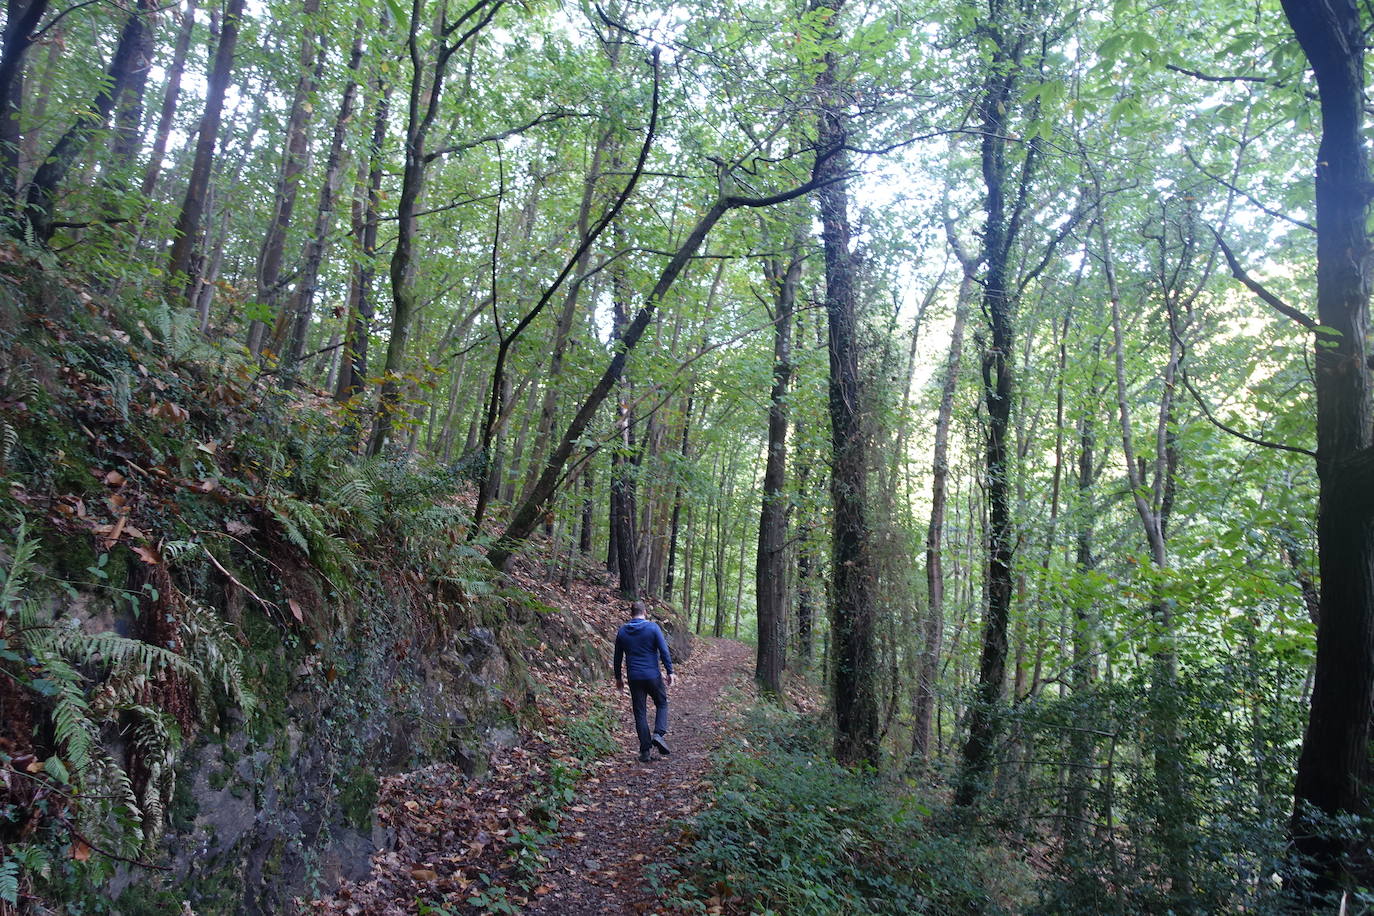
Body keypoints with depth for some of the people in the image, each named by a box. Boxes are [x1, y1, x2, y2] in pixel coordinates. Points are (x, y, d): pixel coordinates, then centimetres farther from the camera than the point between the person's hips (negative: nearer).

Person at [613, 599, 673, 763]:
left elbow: (618, 657, 10)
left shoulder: (622, 631, 4)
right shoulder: (653, 627, -6)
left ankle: (645, 751, 7)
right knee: (662, 704, 18)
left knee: (640, 713, 8)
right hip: (653, 676, -2)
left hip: (634, 678, 2)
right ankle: (659, 734, -4)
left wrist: (618, 677, 20)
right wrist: (670, 672, -3)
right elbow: (664, 651, -10)